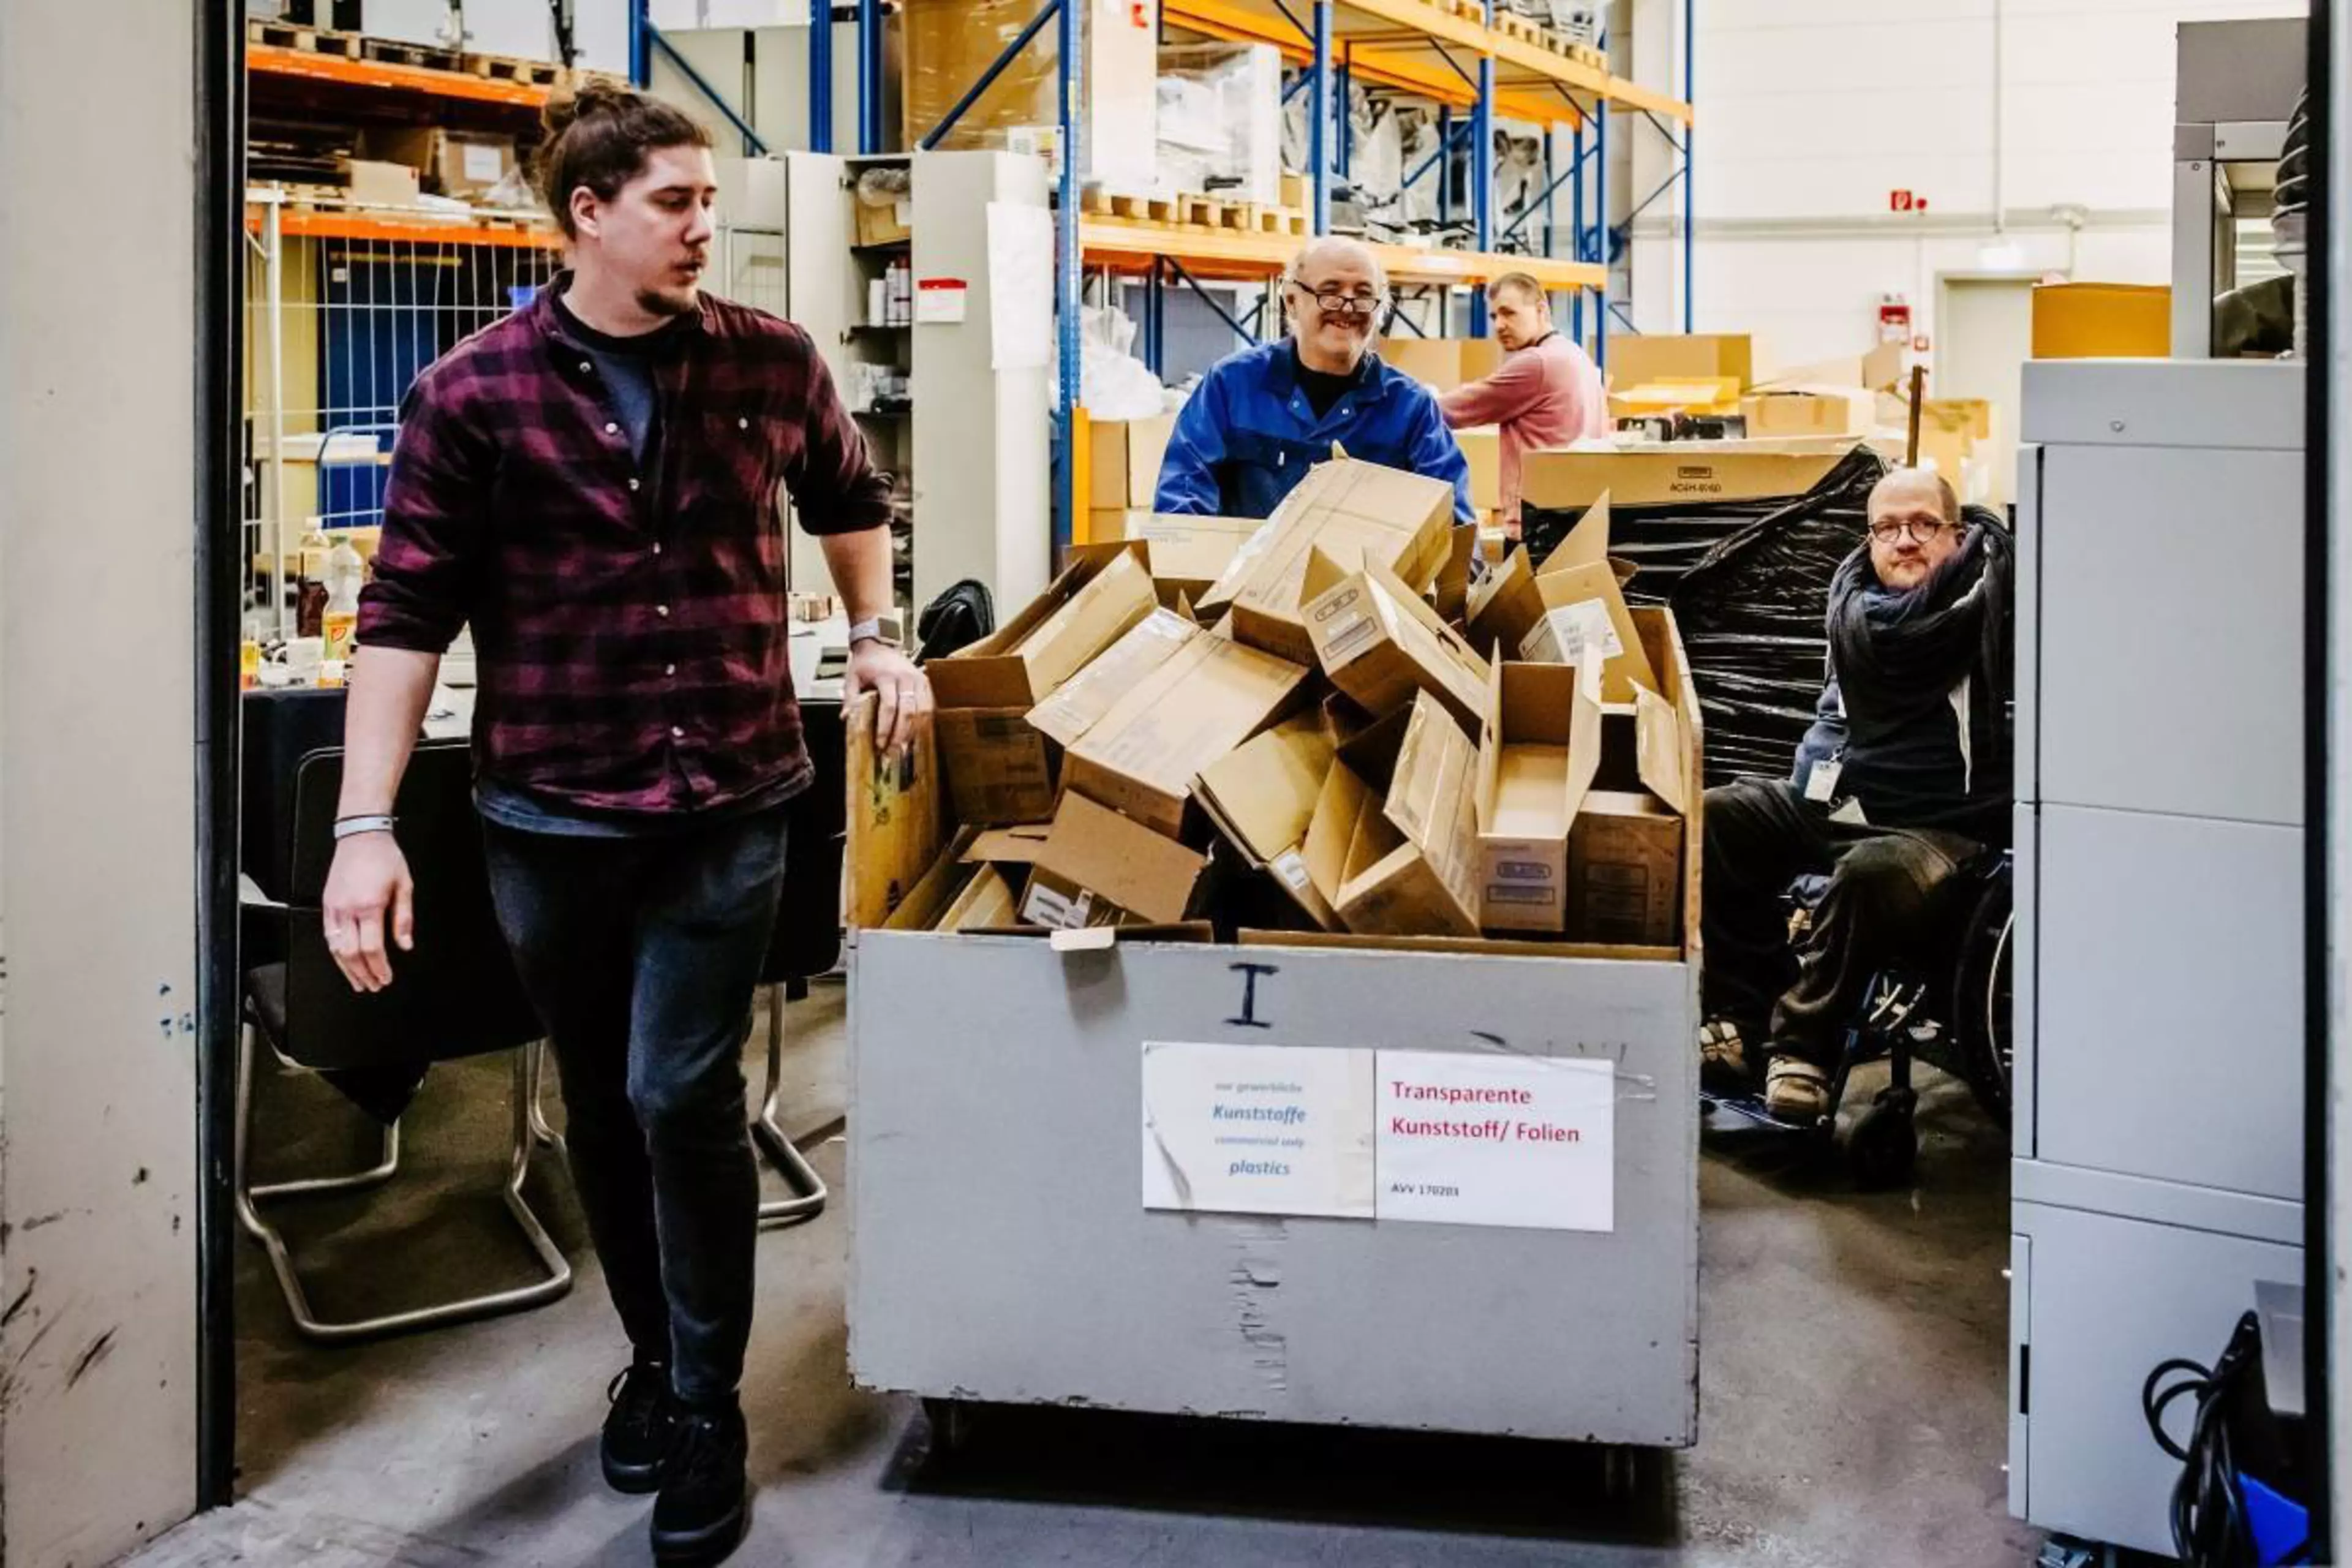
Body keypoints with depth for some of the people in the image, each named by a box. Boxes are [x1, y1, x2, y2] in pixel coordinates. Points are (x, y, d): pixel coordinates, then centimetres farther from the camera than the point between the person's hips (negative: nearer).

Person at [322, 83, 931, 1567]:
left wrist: (877, 637, 12)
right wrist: (368, 823, -13)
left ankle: (710, 1410, 14)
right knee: (606, 1106, 14)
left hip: (731, 802, 0)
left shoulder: (771, 361, 0)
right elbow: (408, 612, -7)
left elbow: (851, 497, 21)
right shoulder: (472, 393, -6)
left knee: (684, 1097, -5)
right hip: (552, 815, 1)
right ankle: (655, 1357, 36)